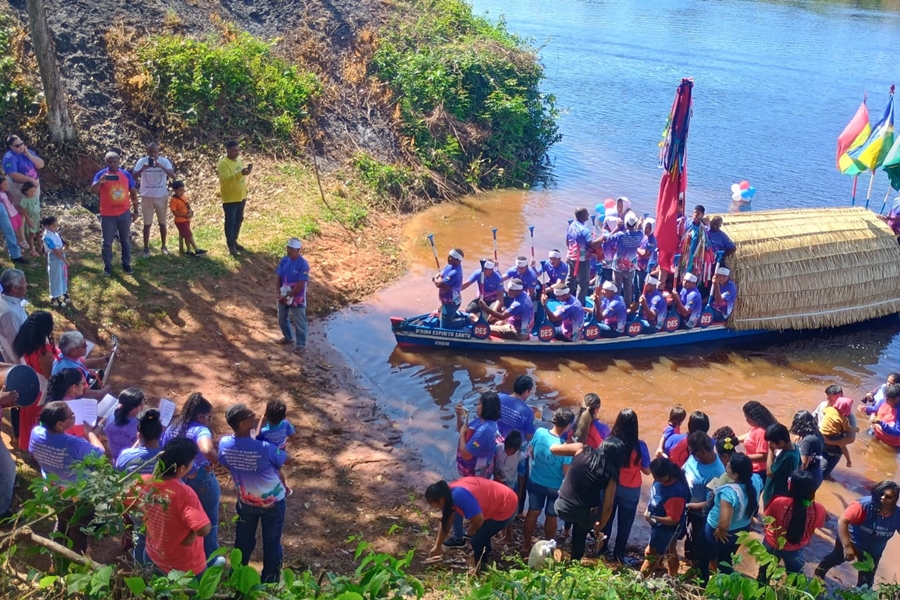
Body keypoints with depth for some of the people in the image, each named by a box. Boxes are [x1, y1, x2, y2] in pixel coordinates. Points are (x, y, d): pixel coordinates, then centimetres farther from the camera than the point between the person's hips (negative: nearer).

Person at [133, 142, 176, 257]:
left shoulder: (164, 161, -8)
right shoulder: (142, 161, -8)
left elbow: (173, 175, -21)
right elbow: (134, 176, -17)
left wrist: (161, 166, -35)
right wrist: (143, 168, -34)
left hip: (161, 197, 1)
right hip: (147, 197, -1)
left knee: (162, 223, 11)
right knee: (147, 223, 6)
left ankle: (163, 246, 25)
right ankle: (146, 248, 15)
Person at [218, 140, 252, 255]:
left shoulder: (239, 160, 7)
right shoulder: (223, 163, -19)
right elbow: (226, 179, -33)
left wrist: (247, 171, 2)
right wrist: (241, 173, -41)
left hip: (241, 197, 8)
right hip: (229, 199, -8)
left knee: (238, 220, 18)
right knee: (230, 222, 2)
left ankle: (234, 241, 33)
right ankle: (231, 246, 11)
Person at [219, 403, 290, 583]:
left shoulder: (224, 444, -21)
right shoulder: (265, 448, -34)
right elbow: (288, 460, -14)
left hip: (245, 501, 4)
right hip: (273, 502, -4)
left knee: (243, 541, 24)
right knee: (271, 543, 17)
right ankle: (270, 583, 33)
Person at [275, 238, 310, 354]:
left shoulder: (303, 264, -24)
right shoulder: (284, 260, -6)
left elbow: (301, 285, -24)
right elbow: (279, 277, 1)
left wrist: (288, 296, -22)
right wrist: (280, 294, -11)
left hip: (297, 298, -6)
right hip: (283, 297, 6)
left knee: (299, 323, 9)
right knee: (282, 319, 23)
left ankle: (300, 344, 26)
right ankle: (288, 337, 46)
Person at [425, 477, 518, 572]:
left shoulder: (459, 496, -33)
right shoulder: (449, 494, -2)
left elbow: (478, 519, -29)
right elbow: (445, 521, 11)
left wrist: (471, 530, -6)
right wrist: (437, 546, 19)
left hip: (506, 509, -9)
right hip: (499, 501, 9)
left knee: (476, 539, -4)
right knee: (481, 532, 27)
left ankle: (481, 569, 18)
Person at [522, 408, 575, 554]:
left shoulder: (539, 432, -18)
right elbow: (567, 472, -21)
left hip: (535, 482, 3)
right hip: (555, 487, -3)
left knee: (533, 513, 21)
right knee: (551, 517, 20)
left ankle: (526, 545, 34)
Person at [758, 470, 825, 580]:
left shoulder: (779, 502, -32)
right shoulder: (818, 510, -27)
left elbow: (767, 519, -12)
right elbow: (816, 526, -6)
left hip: (772, 545, -1)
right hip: (796, 549, 1)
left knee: (764, 576, 28)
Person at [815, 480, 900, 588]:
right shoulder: (864, 505, -37)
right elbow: (842, 521, -40)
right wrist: (847, 546, -45)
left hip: (872, 552, 2)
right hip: (851, 540, -2)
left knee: (866, 581, 10)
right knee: (836, 558, 25)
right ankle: (818, 574, 54)